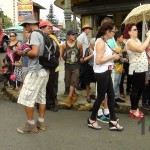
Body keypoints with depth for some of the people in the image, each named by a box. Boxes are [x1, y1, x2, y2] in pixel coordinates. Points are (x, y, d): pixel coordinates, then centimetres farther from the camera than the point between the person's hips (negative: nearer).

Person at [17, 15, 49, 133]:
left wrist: (23, 53, -8)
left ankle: (31, 125, 5)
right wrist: (27, 52, 14)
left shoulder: (34, 34, -13)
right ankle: (41, 123, 21)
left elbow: (35, 52, -25)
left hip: (35, 71, -9)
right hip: (44, 70, 9)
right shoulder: (42, 34, 13)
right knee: (41, 97, 13)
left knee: (26, 98, -1)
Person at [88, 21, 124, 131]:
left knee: (111, 96, 10)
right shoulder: (100, 42, -18)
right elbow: (98, 61, -25)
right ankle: (92, 120, 17)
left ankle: (113, 122, 17)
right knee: (101, 96, 1)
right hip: (101, 73, -10)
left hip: (106, 72, 10)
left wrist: (113, 54, 6)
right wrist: (112, 57, -18)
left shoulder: (103, 42, 13)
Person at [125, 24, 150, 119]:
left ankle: (135, 108, 25)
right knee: (135, 89, -1)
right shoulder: (130, 42, -12)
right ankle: (134, 110, 10)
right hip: (136, 69, -9)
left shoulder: (137, 40, 17)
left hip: (142, 68, 9)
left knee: (140, 89, 14)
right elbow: (140, 49, -27)